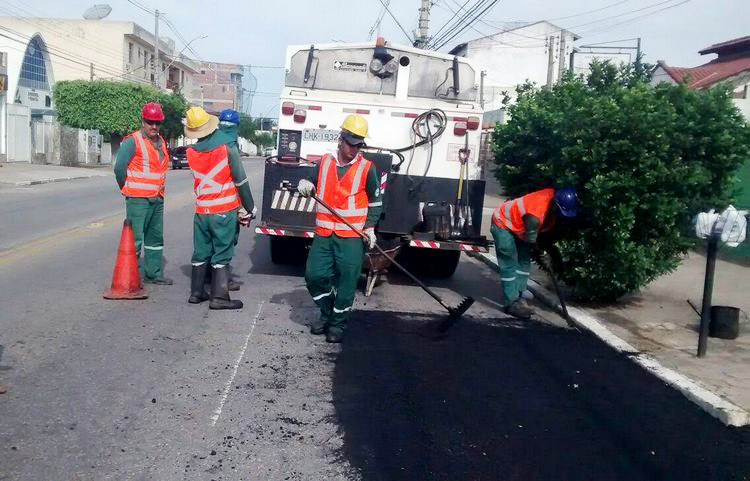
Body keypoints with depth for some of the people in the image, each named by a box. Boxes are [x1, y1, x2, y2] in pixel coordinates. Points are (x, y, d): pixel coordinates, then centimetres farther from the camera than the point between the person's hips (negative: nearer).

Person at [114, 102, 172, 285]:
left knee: (156, 238, 14)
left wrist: (159, 191, 16)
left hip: (157, 199, 8)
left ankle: (153, 273, 24)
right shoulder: (132, 141, -10)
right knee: (135, 238, -5)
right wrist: (128, 189, 0)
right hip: (138, 200, -8)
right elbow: (119, 167, -11)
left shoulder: (161, 143, 13)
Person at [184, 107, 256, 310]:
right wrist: (249, 208, -2)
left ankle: (196, 292, 23)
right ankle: (219, 297, 1)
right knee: (222, 254, 2)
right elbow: (241, 181, -9)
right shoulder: (227, 148, -11)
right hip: (224, 211, -4)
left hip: (201, 212, 4)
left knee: (201, 253, 15)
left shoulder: (191, 152, 0)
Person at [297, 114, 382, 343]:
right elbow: (312, 185, 20)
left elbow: (375, 201, 7)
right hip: (323, 234, 3)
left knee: (346, 282, 0)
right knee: (314, 275, 2)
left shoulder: (366, 168, 0)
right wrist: (305, 185, -3)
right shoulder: (325, 162, 8)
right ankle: (327, 313, 25)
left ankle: (338, 323, 17)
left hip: (352, 238, -3)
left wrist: (370, 227, -4)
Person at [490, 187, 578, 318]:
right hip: (503, 224, -9)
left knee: (524, 261, 8)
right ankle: (511, 303, -6)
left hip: (517, 226, 9)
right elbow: (531, 239, -22)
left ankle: (517, 297, 14)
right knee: (510, 265, -10)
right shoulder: (536, 214, -38)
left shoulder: (553, 195, -15)